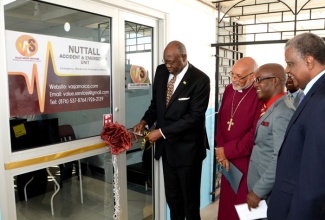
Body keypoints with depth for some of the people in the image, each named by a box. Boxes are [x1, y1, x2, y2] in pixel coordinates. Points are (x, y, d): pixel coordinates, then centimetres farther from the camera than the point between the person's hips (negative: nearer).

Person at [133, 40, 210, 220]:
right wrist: (145, 121, -8)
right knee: (171, 195, 20)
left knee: (190, 196, 15)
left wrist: (162, 132, -21)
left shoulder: (200, 79, -18)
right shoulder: (161, 71, 1)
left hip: (187, 148, -5)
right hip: (166, 146, 6)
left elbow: (194, 116, -21)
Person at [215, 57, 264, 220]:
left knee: (242, 203, 7)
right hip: (227, 160, 6)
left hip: (247, 161, -5)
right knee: (226, 201, 15)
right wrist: (221, 149, -1)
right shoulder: (229, 90, 5)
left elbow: (256, 133, -18)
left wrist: (228, 151, -12)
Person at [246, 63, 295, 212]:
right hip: (259, 185, 8)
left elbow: (281, 159, -25)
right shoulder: (270, 108, 8)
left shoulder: (284, 112, -20)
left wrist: (258, 191, -19)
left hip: (269, 191, -8)